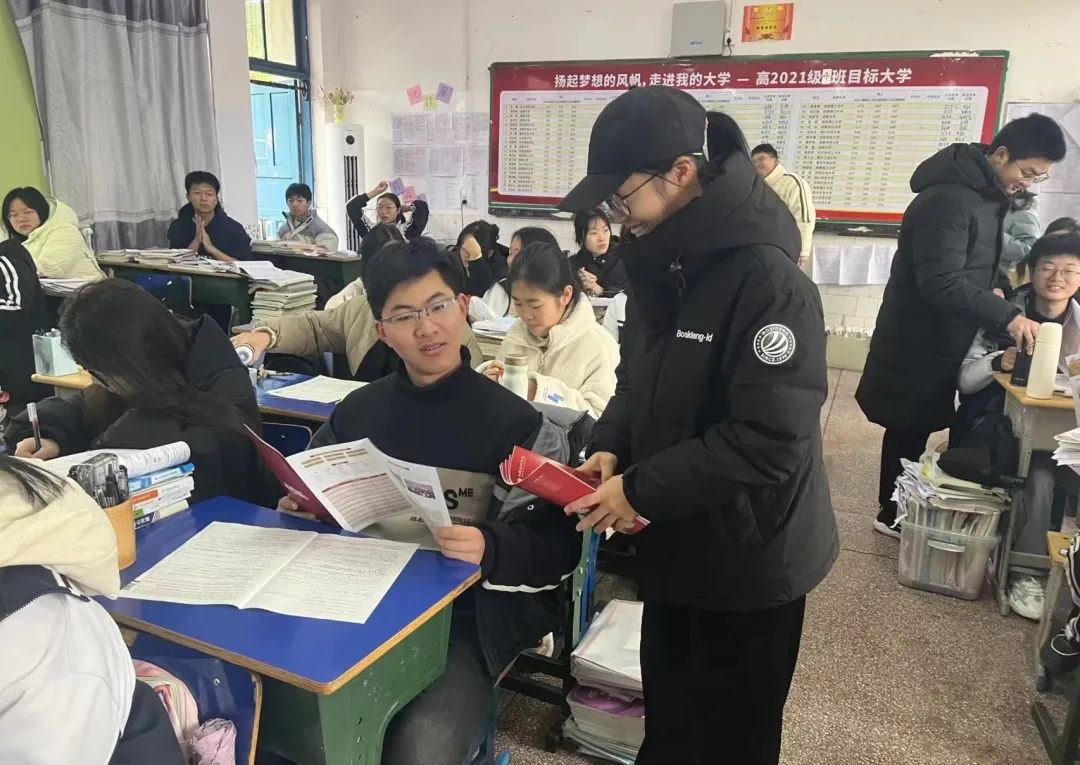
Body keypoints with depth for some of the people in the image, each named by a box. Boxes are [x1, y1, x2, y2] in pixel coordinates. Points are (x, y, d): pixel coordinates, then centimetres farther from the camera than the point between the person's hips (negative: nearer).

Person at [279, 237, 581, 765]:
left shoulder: (515, 424, -10)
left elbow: (559, 549, -9)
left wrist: (490, 549, -27)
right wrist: (299, 506, -2)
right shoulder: (356, 412, 3)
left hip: (466, 621, -3)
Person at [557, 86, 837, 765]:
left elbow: (769, 443, -29)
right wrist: (610, 448, -6)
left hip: (749, 561, -7)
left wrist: (639, 490, -23)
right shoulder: (660, 262, 1)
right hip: (673, 545, 8)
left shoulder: (768, 281, -26)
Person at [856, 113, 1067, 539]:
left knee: (916, 429, 16)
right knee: (908, 431, 3)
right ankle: (892, 515, 18)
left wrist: (995, 299, 2)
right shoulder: (948, 199, -22)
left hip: (943, 341, 9)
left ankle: (900, 507, 29)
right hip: (918, 344, -9)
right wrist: (1006, 315, -27)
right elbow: (941, 284, -28)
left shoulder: (986, 194, 10)